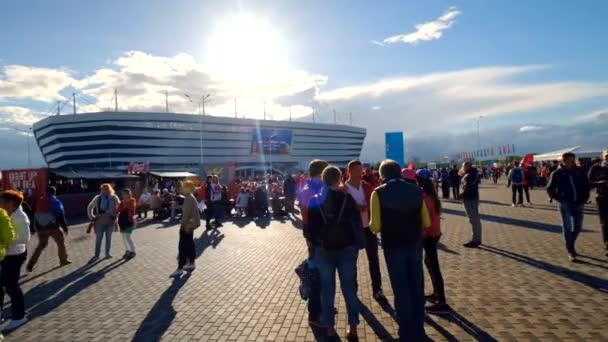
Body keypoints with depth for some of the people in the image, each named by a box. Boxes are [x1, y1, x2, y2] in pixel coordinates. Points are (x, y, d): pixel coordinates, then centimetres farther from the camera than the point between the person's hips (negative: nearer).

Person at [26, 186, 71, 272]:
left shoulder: (39, 201, 6)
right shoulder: (56, 202, -7)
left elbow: (34, 214, 11)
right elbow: (61, 216, -9)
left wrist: (34, 228, 18)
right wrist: (65, 227, -4)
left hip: (40, 227, 5)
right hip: (53, 227, -4)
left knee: (41, 245, 17)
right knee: (61, 242, 15)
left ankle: (30, 265, 10)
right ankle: (63, 260, 23)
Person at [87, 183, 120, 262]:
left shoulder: (114, 198, -5)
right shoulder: (97, 198, -6)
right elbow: (89, 207, 7)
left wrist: (115, 215, 2)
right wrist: (91, 217, 4)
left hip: (110, 220, 1)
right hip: (100, 220, -1)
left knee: (108, 238, 12)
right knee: (98, 238, 2)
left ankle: (107, 253, 24)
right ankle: (96, 255, 11)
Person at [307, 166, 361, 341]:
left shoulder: (315, 200, -4)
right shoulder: (347, 198, -7)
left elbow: (309, 226, -2)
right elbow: (357, 223, -5)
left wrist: (313, 241, 13)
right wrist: (355, 243, 11)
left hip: (323, 249, 1)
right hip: (347, 248, -1)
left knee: (327, 290, 11)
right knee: (349, 288, 11)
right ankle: (353, 328, 19)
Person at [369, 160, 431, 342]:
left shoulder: (379, 193, -11)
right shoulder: (416, 190, 0)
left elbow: (375, 226, -15)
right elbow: (426, 222, 3)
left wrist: (371, 224, 7)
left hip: (393, 246, -3)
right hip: (415, 244, 3)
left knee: (401, 290, 9)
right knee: (417, 287, 17)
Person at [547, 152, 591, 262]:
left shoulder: (580, 172, 4)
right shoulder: (557, 174, -5)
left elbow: (587, 186, 16)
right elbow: (550, 189, 1)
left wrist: (585, 197, 5)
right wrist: (559, 199, -7)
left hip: (579, 203, 4)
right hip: (565, 204, -4)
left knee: (577, 227, 10)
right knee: (567, 227, -3)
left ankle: (570, 245, 33)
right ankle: (571, 252, 4)